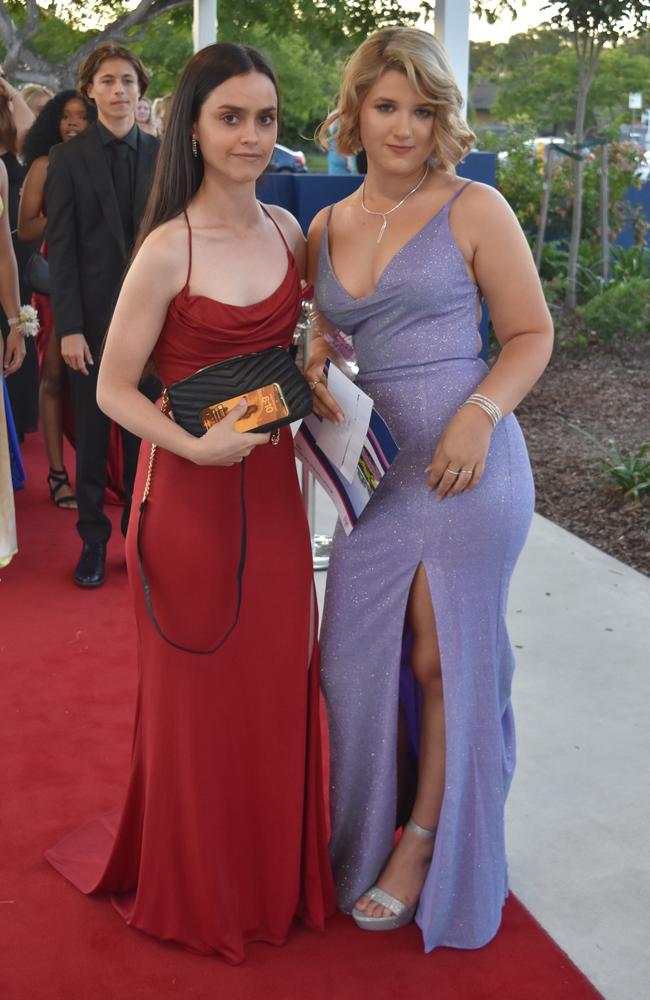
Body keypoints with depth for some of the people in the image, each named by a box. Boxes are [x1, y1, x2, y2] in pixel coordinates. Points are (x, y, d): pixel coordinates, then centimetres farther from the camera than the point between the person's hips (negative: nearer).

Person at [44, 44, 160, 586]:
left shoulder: (162, 154, 5)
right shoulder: (68, 158, -1)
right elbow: (61, 248, -4)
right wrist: (68, 327, -11)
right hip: (94, 317, -1)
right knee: (93, 434, 6)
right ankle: (93, 540, 18)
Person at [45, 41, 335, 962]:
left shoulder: (287, 231, 3)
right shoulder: (168, 250, -15)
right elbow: (113, 389, -11)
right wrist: (195, 444, -25)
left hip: (272, 489, 5)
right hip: (193, 496, -5)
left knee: (276, 686, 15)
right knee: (200, 695, 9)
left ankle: (273, 870, 37)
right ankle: (197, 890, 32)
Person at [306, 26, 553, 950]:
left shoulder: (474, 210, -5)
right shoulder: (325, 228, 9)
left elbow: (532, 334, -3)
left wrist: (480, 414, -19)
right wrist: (316, 370, -1)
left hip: (467, 466, -5)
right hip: (373, 473, 5)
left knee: (447, 660, 7)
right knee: (357, 658, 11)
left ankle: (426, 841, 29)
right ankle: (365, 839, 35)